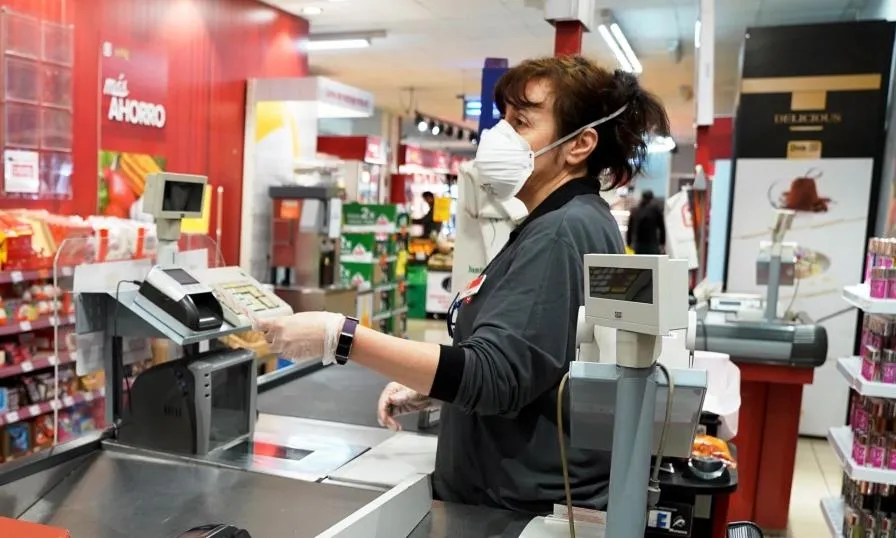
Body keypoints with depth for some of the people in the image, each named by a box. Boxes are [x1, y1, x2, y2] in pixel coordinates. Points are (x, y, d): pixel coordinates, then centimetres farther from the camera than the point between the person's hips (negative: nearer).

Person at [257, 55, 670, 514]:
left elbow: (492, 374, -28)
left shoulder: (563, 232, -21)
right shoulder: (560, 226, 11)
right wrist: (427, 388, 4)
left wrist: (340, 338, -31)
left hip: (535, 511, -9)